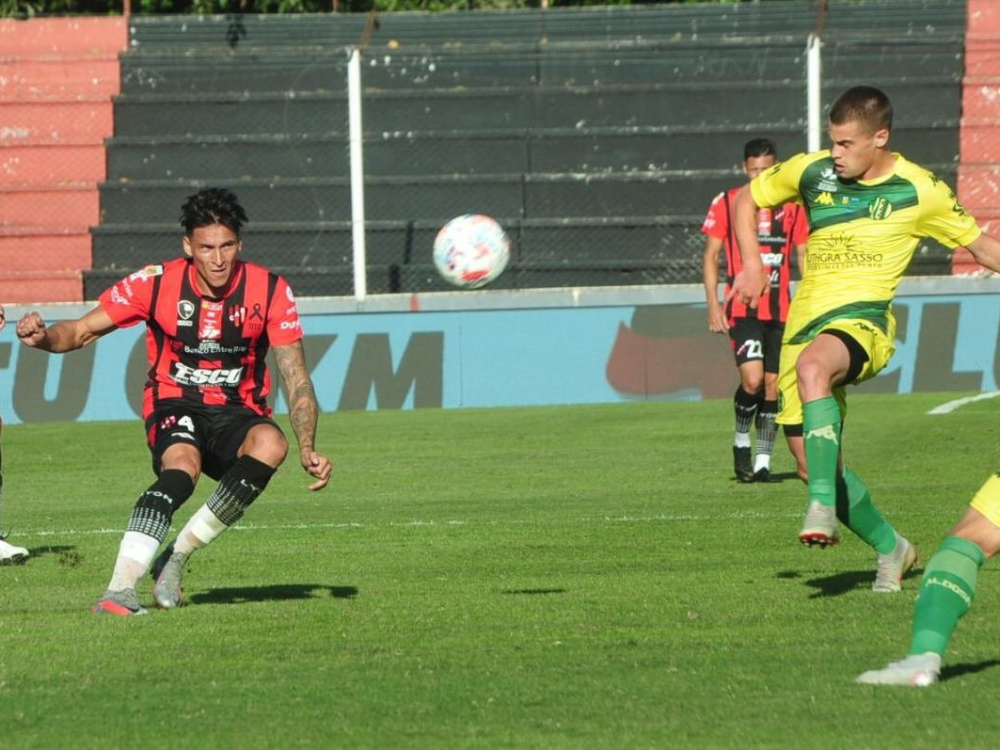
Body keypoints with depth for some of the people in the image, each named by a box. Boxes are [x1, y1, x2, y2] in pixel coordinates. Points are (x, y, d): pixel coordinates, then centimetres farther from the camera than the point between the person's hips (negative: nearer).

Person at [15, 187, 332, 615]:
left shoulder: (270, 291, -8)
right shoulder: (157, 283, -9)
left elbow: (295, 378, -7)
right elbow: (83, 330, -4)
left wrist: (307, 449, -21)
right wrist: (43, 338, -28)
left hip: (239, 413, 2)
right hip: (174, 406, -2)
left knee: (270, 444, -34)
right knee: (182, 466, -36)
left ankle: (177, 556, -21)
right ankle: (119, 590, -44)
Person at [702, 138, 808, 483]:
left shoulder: (792, 207, 9)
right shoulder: (725, 203, 2)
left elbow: (803, 255, 16)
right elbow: (710, 256, 5)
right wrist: (713, 303, -4)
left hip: (780, 310, 3)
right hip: (742, 309, -3)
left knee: (773, 384, 3)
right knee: (752, 377, -19)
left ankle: (763, 462, 12)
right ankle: (741, 442, 4)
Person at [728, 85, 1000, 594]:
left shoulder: (920, 192, -1)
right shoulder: (812, 171, 6)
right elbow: (747, 199, 21)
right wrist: (752, 265, 8)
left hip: (863, 318, -5)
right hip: (806, 320, 5)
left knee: (811, 365, -40)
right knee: (815, 465, 2)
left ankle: (823, 505, -45)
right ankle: (890, 548, 24)